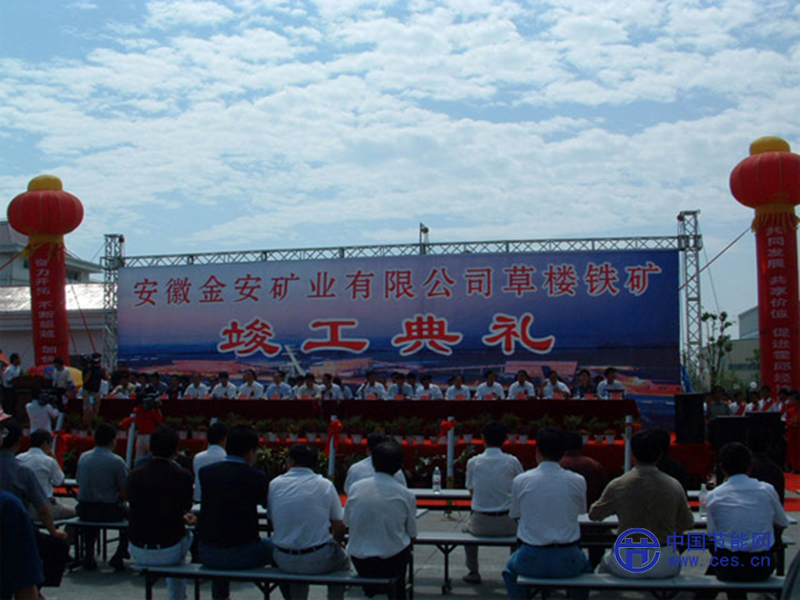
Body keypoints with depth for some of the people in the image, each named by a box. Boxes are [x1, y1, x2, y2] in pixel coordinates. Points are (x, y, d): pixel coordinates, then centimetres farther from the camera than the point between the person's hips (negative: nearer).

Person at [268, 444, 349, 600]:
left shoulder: (274, 484, -2)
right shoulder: (325, 485, -6)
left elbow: (272, 519, 9)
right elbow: (339, 528, -4)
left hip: (284, 562, 2)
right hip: (318, 561, -2)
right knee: (342, 559, 29)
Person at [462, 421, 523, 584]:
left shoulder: (473, 462, -4)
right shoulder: (512, 462, -6)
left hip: (480, 524, 0)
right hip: (506, 524, 0)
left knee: (468, 527, 35)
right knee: (519, 526, 35)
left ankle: (473, 572, 34)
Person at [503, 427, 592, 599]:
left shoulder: (520, 481, -7)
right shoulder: (578, 481, -6)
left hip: (531, 561, 0)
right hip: (567, 562, 1)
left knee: (510, 569, 34)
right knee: (585, 567, 36)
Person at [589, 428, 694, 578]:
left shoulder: (618, 486, -12)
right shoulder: (674, 486, -9)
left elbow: (594, 515, 4)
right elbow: (687, 524, 4)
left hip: (627, 566, -1)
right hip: (665, 566, 1)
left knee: (606, 561, 33)